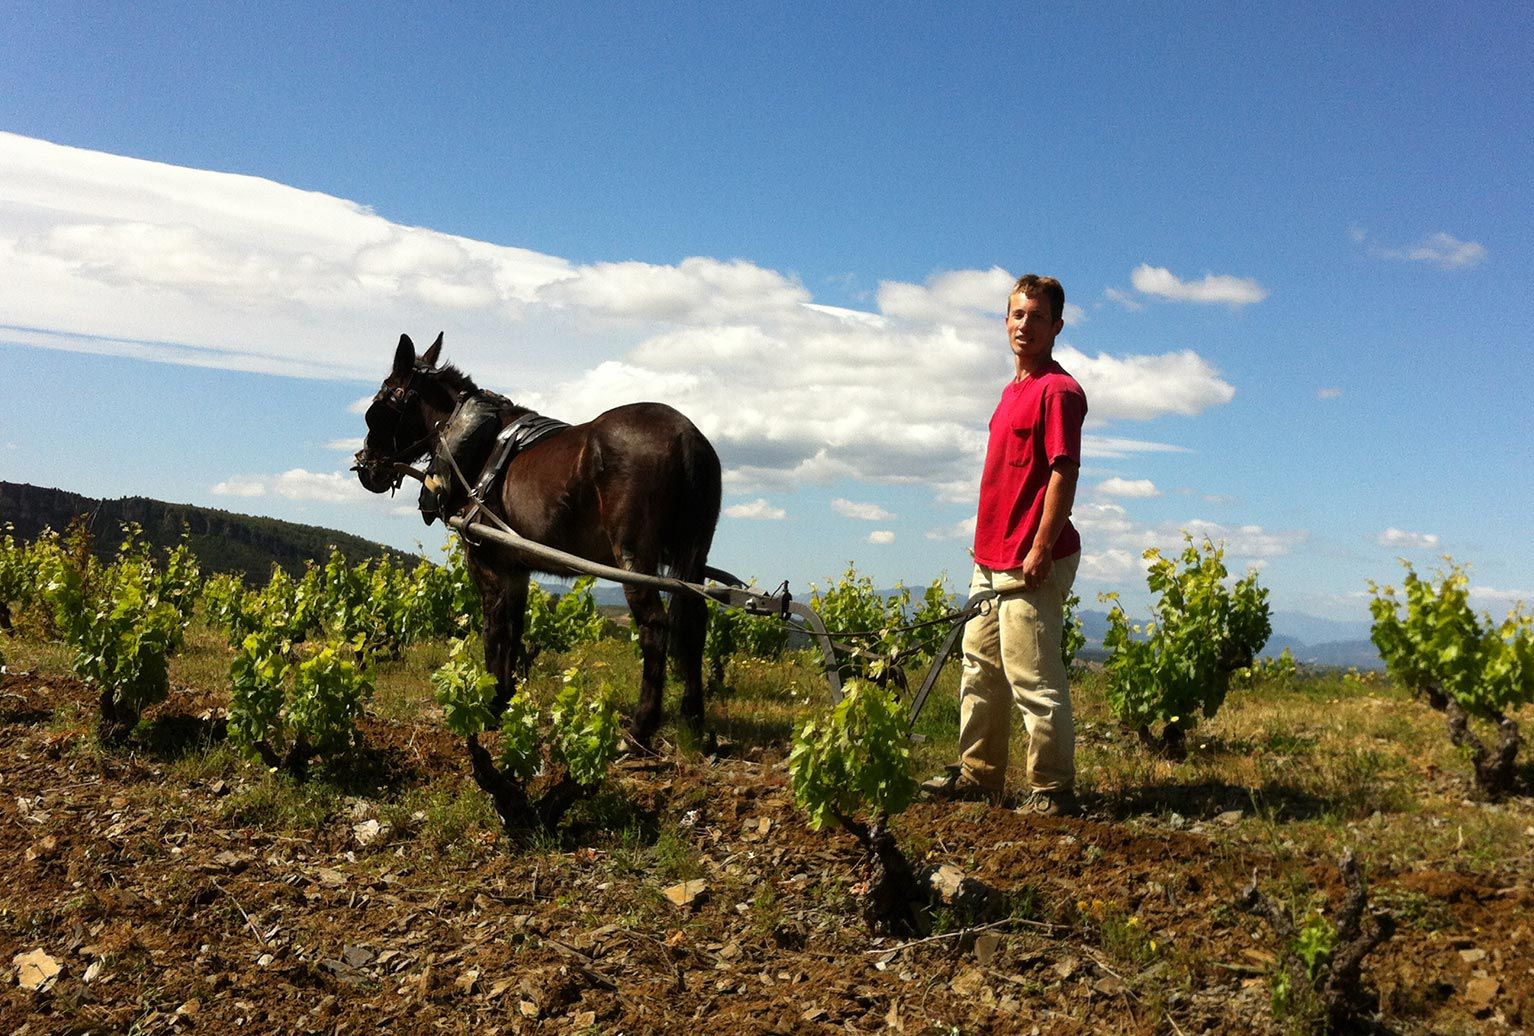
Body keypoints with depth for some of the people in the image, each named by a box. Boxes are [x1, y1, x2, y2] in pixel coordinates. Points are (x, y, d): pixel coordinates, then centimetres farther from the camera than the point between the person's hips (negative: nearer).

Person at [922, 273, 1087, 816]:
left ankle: (1052, 792, 5)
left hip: (1031, 564, -10)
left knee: (1033, 679, -5)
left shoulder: (1058, 389, -11)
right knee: (980, 668, 15)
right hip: (992, 560, 10)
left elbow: (1064, 472, -17)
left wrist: (1041, 549, -22)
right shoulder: (1013, 389, 17)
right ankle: (977, 774, 26)